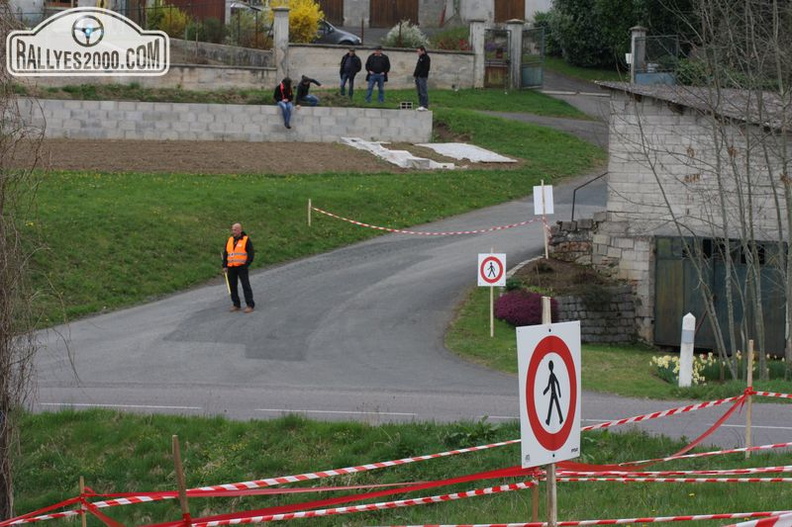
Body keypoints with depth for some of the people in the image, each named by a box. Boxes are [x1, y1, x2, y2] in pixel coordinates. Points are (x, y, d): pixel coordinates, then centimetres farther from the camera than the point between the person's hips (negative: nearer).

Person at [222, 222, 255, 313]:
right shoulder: (230, 240, 12)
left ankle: (250, 305, -5)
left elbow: (251, 253, -4)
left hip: (241, 267, -6)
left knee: (246, 285, -7)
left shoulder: (246, 240, -3)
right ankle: (236, 305, 17)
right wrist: (225, 266, 8)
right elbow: (225, 253, 16)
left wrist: (247, 264, -11)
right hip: (231, 267, 6)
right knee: (232, 286, 7)